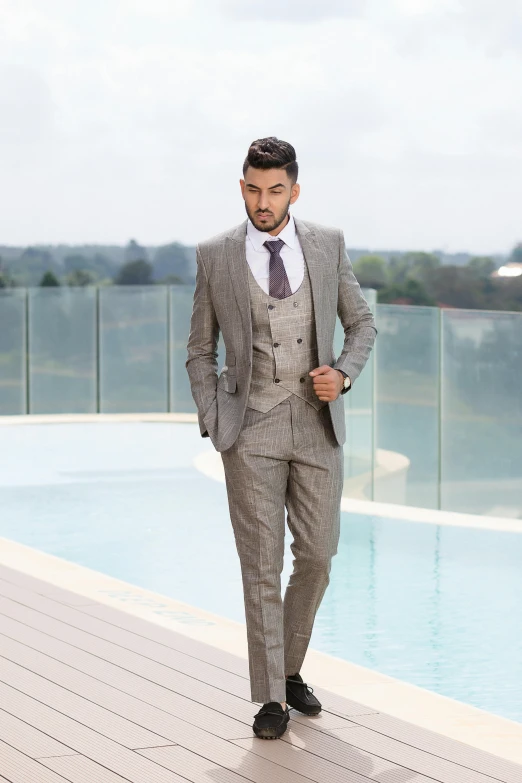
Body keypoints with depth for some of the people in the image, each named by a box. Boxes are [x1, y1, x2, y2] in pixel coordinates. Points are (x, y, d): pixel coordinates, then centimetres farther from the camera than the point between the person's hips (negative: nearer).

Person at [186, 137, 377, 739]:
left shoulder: (327, 244, 2)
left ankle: (289, 667, 29)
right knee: (261, 565, -3)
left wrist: (343, 374, -9)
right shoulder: (215, 256, -2)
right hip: (251, 429, -2)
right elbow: (200, 351, 6)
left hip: (317, 424, 2)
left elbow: (361, 323, 11)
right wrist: (214, 427, -5)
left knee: (316, 556, 6)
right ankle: (272, 698, 5)